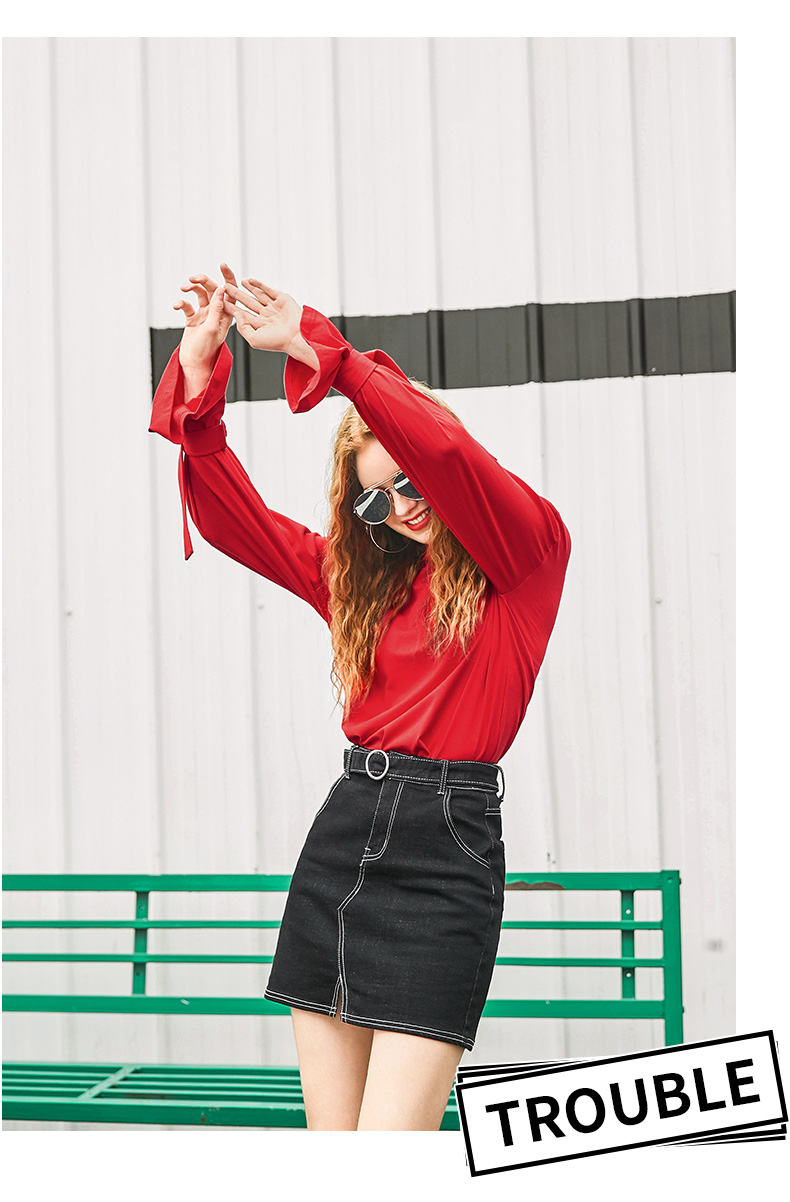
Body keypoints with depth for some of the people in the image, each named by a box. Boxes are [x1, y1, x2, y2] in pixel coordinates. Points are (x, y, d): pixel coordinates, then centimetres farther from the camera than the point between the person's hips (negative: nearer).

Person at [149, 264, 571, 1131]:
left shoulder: (529, 553, 1)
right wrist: (199, 370, 0)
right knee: (329, 1151, 7)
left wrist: (314, 350, -19)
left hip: (447, 845, -6)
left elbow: (448, 455, -17)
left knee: (387, 1170, -11)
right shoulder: (361, 576, 16)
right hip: (340, 839, 6)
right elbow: (230, 518, 10)